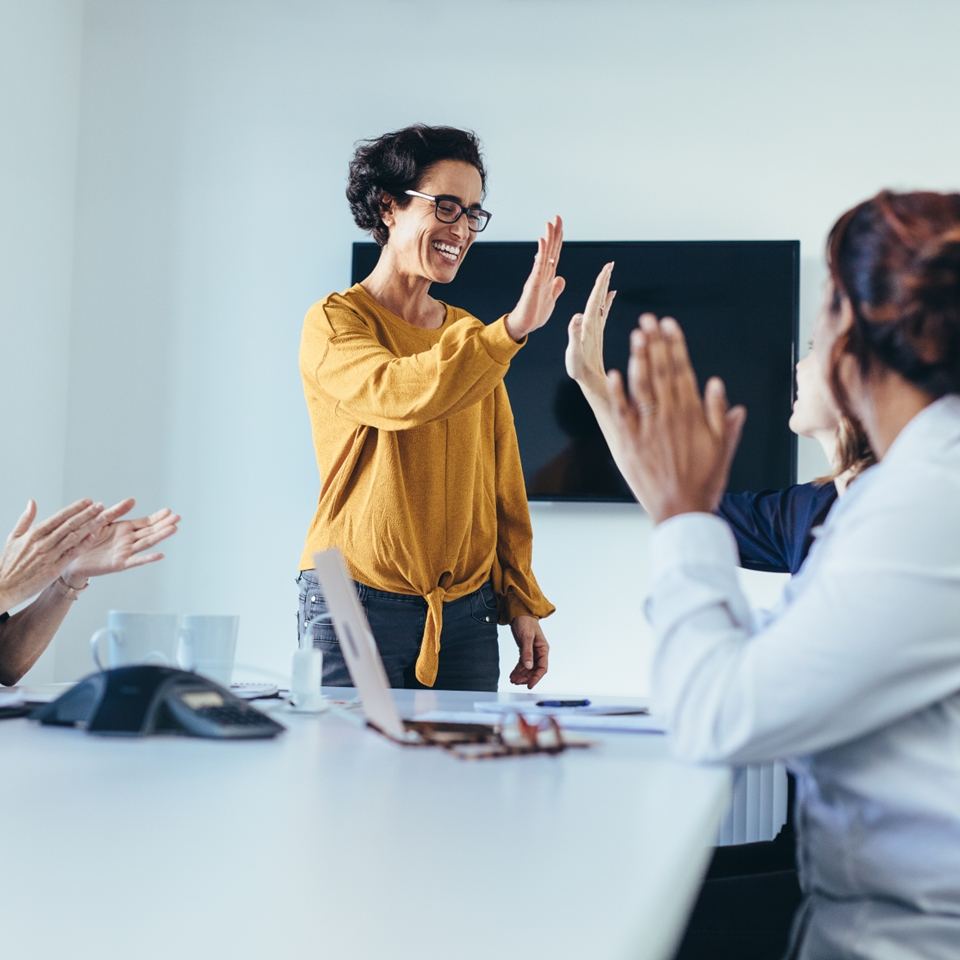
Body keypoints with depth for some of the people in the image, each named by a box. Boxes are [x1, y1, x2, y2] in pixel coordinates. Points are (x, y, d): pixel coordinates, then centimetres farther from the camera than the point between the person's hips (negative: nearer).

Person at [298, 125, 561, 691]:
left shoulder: (473, 340, 15)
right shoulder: (335, 323, -3)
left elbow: (502, 481, 15)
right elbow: (395, 395, -25)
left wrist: (521, 600, 9)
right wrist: (512, 330, -33)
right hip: (358, 606, -5)